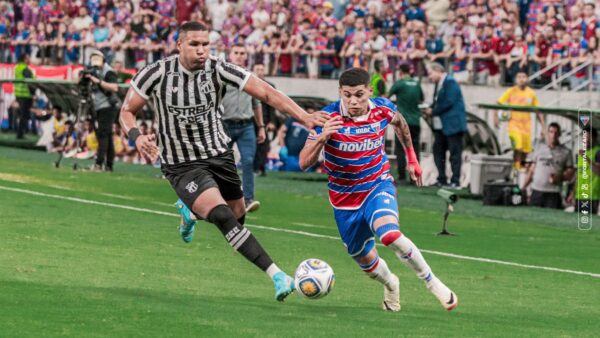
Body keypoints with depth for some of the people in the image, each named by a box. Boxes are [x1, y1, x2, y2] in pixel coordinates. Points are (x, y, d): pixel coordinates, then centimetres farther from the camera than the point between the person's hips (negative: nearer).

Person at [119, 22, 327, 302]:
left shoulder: (218, 70, -13)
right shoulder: (157, 74, -15)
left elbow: (265, 92, -19)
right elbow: (127, 111, -3)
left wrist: (304, 117, -31)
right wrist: (136, 136, -26)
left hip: (219, 155, 4)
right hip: (182, 166, -4)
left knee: (237, 214, 16)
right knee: (222, 216, -24)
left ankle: (190, 211, 49)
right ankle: (276, 275, -28)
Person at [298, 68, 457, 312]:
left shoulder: (383, 109, -14)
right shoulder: (329, 117, -22)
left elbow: (400, 123, 13)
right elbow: (304, 163, -26)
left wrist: (411, 158, 19)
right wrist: (321, 137, -44)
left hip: (378, 185, -1)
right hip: (345, 198, 1)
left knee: (389, 234, -30)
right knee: (364, 259, 12)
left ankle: (432, 282, -11)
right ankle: (390, 285, 47)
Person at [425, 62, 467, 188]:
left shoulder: (450, 83, -12)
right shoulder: (439, 84, 15)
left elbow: (449, 102, -21)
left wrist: (433, 111, -13)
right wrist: (430, 110, -3)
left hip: (452, 125, -10)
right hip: (440, 126, 10)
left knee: (454, 153, -5)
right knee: (438, 151, 11)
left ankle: (455, 181, -3)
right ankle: (441, 179, 18)